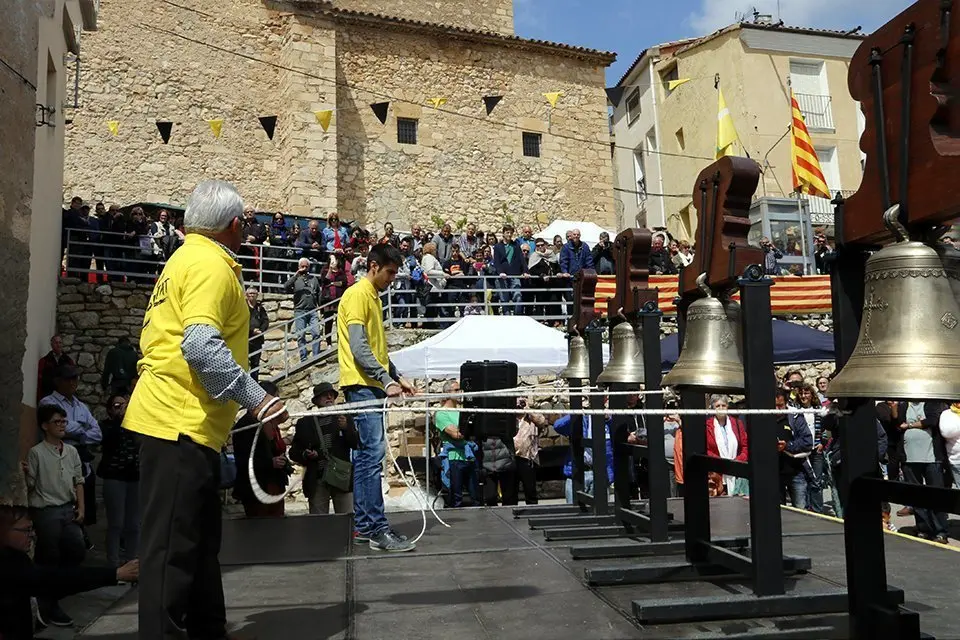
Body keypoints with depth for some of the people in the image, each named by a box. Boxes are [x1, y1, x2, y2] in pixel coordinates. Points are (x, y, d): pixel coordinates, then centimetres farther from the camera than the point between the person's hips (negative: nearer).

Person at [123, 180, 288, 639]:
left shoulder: (183, 259, 18)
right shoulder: (212, 264, -12)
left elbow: (152, 337, 23)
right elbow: (201, 346, -26)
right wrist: (259, 400, -23)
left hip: (182, 422, 10)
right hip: (182, 423, -10)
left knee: (199, 542, 17)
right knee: (173, 547, -4)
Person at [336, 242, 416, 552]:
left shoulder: (373, 297, 21)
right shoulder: (357, 295, -9)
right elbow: (359, 348, -18)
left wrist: (397, 377, 16)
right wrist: (386, 380, -20)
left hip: (372, 386, 10)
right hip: (362, 385, -10)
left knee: (365, 456, 10)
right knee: (374, 453, -13)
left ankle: (363, 526, 15)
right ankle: (378, 529, -12)